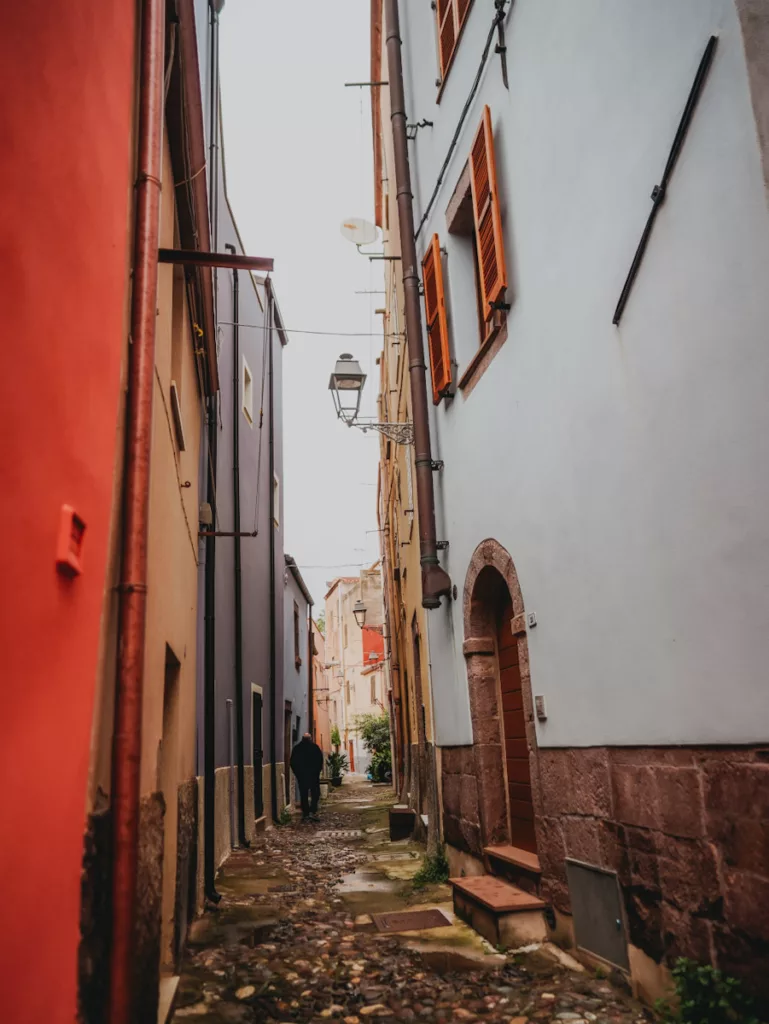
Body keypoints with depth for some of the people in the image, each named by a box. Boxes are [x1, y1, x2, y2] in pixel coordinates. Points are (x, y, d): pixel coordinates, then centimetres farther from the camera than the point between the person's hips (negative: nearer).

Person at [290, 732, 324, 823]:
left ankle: (305, 814, 6)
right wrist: (318, 771, 9)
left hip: (301, 775, 2)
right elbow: (320, 761, -2)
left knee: (303, 795, 7)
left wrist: (297, 773, 15)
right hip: (313, 774, -2)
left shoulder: (296, 748, 6)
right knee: (315, 793, 4)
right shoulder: (315, 747, -2)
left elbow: (292, 762, 8)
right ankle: (313, 812, -10)